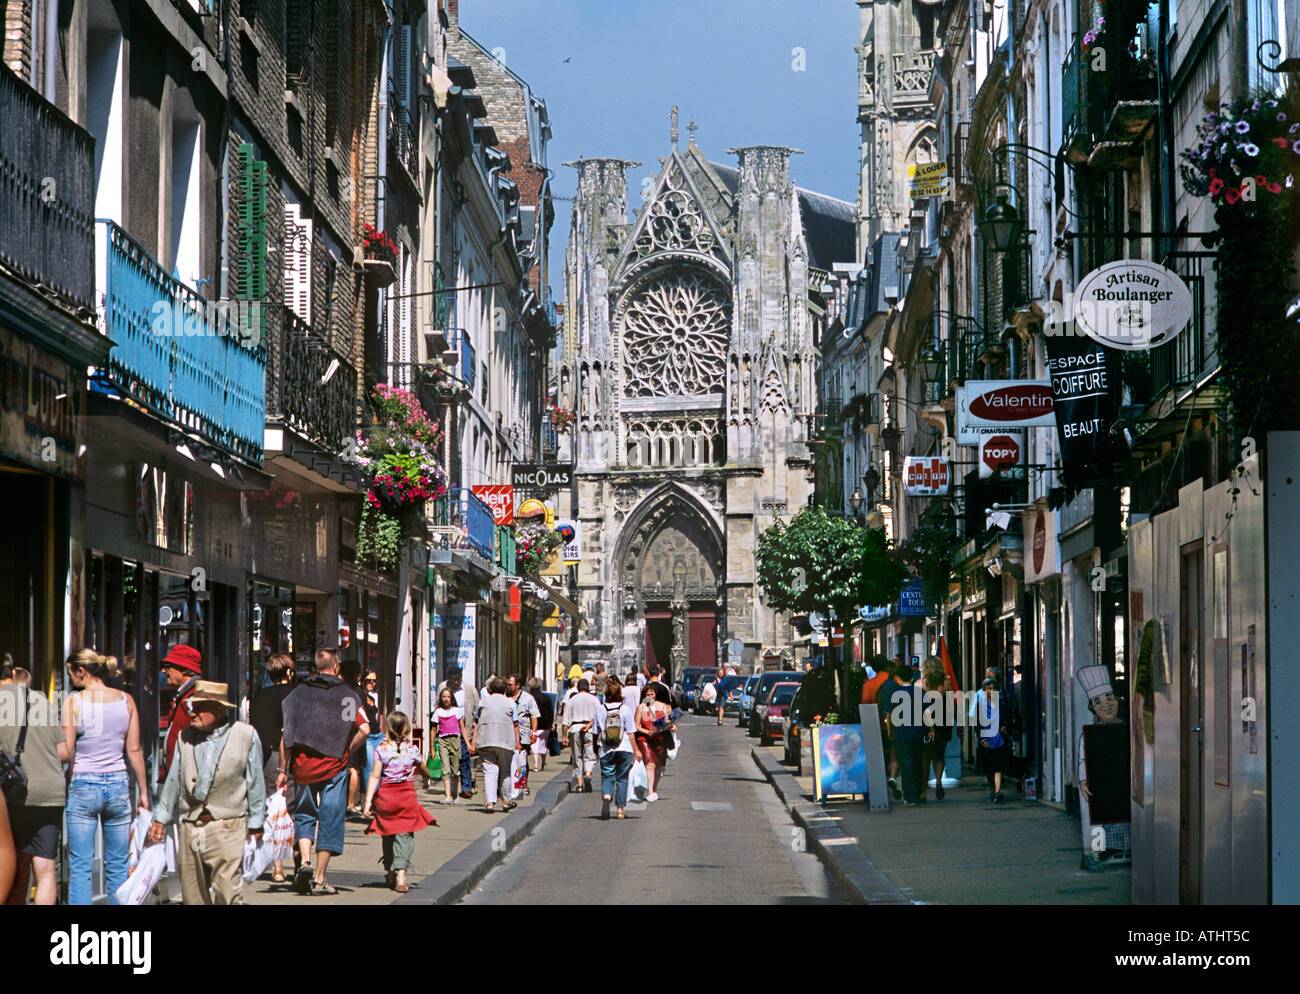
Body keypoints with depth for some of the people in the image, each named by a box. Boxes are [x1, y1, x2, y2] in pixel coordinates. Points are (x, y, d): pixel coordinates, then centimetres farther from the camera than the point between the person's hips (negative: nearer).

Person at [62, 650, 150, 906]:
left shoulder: (74, 701, -6)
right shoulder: (126, 700, 4)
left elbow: (67, 752, -9)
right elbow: (134, 751, 5)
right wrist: (143, 792, 11)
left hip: (84, 785, -3)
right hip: (118, 784, 3)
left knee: (80, 867, 1)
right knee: (118, 866, 9)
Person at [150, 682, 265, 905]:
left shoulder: (246, 736, 0)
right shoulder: (185, 737, 10)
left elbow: (255, 783, 5)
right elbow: (173, 780, 18)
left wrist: (256, 824, 5)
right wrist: (160, 818, 19)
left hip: (227, 826, -4)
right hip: (190, 826, 4)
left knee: (227, 892, -11)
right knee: (192, 893, 7)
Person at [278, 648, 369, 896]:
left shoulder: (298, 693, 3)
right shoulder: (348, 695, -2)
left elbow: (286, 735, 0)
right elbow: (364, 729, -14)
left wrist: (283, 770, 5)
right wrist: (346, 752, 1)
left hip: (302, 765, 2)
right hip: (333, 767, -2)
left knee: (304, 815, 17)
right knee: (330, 820, 6)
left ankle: (304, 860, -6)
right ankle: (319, 879, 5)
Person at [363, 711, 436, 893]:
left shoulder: (381, 750, -6)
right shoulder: (411, 750, -2)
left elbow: (375, 776, -10)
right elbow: (423, 770, 16)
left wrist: (368, 801, -9)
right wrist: (426, 779, 39)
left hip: (385, 794, 1)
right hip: (407, 793, -1)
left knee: (388, 834, 16)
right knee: (404, 835, 1)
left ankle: (390, 874, 25)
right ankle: (401, 874, -15)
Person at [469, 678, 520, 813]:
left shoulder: (483, 702, 9)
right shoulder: (510, 703, 6)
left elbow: (477, 723, 7)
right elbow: (515, 724, 2)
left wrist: (473, 741, 8)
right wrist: (518, 742, 5)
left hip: (486, 741, 1)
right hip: (506, 741, -1)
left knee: (489, 771, -1)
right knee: (505, 771, 14)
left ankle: (489, 802, -14)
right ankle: (507, 801, 20)